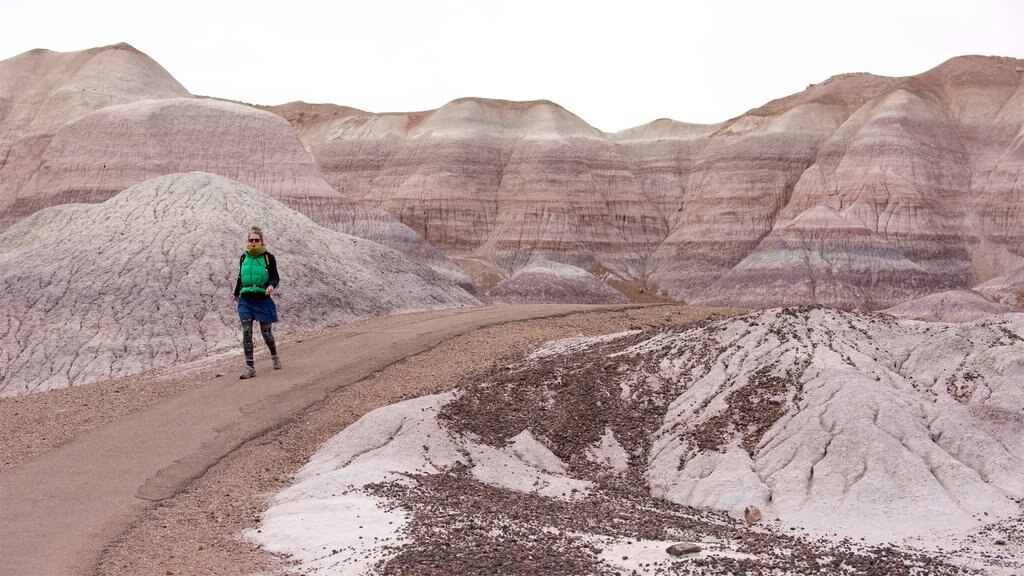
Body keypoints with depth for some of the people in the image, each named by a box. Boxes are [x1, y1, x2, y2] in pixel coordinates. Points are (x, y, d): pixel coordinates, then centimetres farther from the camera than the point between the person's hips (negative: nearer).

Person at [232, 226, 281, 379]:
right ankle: (250, 367, -8)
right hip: (246, 300, 3)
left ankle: (274, 356, 34)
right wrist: (236, 293, 33)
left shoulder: (268, 257, -3)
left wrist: (272, 286, -26)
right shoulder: (244, 257, 8)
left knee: (266, 332, 5)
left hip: (263, 299, -3)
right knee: (246, 333, -8)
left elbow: (275, 277, -4)